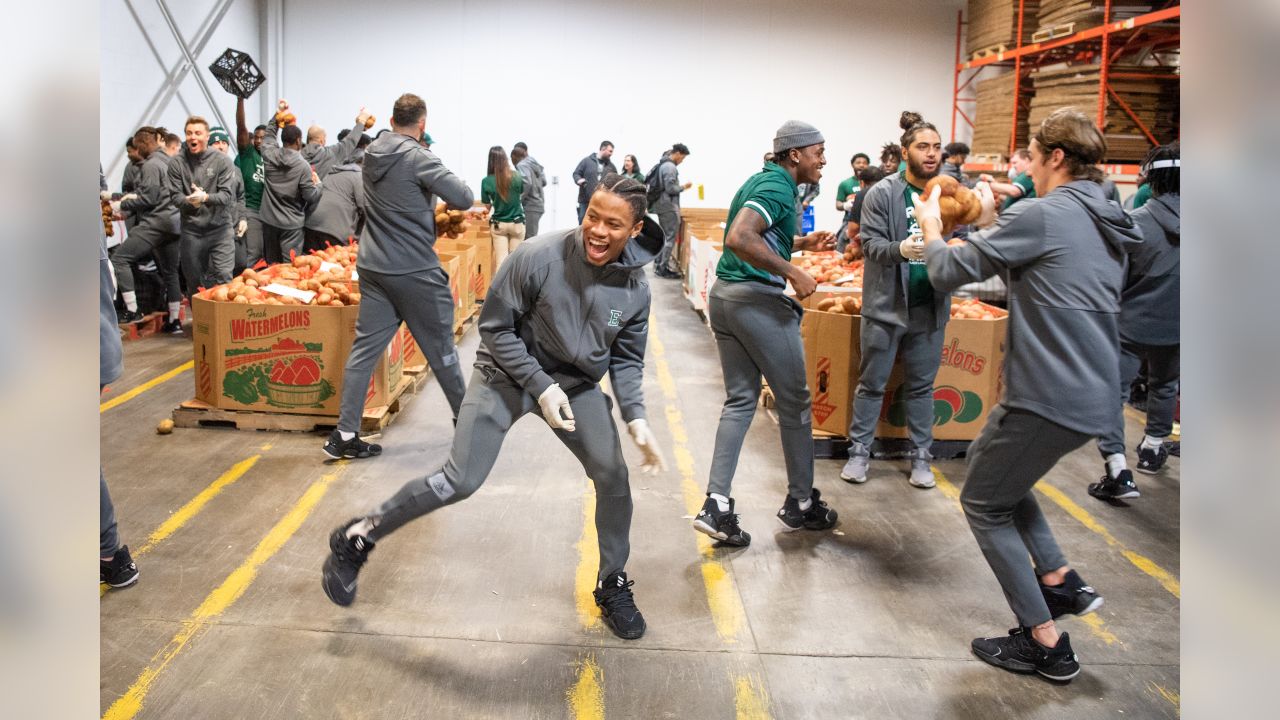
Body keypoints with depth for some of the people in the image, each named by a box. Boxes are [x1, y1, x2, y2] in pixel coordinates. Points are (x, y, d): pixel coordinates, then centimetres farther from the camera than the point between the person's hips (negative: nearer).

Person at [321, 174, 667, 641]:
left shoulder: (635, 287, -12)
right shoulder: (539, 257, -25)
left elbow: (626, 359, 0)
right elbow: (496, 327, -16)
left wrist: (635, 418, -15)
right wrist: (541, 387, -22)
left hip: (578, 385, 4)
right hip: (508, 375, -4)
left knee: (613, 479, -3)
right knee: (459, 482, -9)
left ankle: (612, 585, 20)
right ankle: (356, 540, 12)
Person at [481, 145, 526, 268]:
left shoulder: (486, 181, -12)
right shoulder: (517, 177, -9)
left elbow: (487, 205, -2)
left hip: (497, 225, -1)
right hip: (517, 223, 1)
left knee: (501, 260, 0)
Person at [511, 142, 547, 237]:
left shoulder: (522, 165, -10)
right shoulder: (535, 164, 16)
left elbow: (527, 183, -23)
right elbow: (544, 182, 18)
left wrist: (518, 200, -15)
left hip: (530, 205, -9)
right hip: (539, 204, 9)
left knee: (530, 238, -9)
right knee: (531, 237, 14)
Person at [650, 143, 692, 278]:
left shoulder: (662, 165, 13)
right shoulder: (670, 167, -17)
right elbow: (670, 189, -21)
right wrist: (684, 187, -7)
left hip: (661, 205, 10)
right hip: (669, 206, -10)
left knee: (664, 236, 17)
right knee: (671, 237, -5)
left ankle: (658, 265, 21)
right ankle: (663, 268, -5)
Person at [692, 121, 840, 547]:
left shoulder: (762, 180, 16)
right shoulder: (778, 188, -14)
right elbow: (739, 239, -29)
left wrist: (802, 243, 20)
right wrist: (792, 272, -24)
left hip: (724, 295, 9)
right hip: (759, 300, -9)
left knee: (740, 400, 10)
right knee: (794, 402, 6)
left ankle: (716, 506, 3)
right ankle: (801, 504, 19)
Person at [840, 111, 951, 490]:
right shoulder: (882, 194, -6)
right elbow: (871, 244, -10)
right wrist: (901, 249, -30)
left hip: (930, 308, 3)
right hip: (887, 305, -3)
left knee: (921, 386, 14)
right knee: (872, 384, 8)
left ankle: (921, 457, 25)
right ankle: (859, 452, 20)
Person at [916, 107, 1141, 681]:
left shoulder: (1043, 214, -15)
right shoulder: (1108, 225, 12)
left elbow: (948, 272, -12)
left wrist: (932, 229, 8)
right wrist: (990, 224, 18)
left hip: (1048, 398, -9)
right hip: (1094, 397, 9)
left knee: (983, 504, 9)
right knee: (993, 466, 29)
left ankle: (1045, 643, 12)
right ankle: (1059, 580, 24)